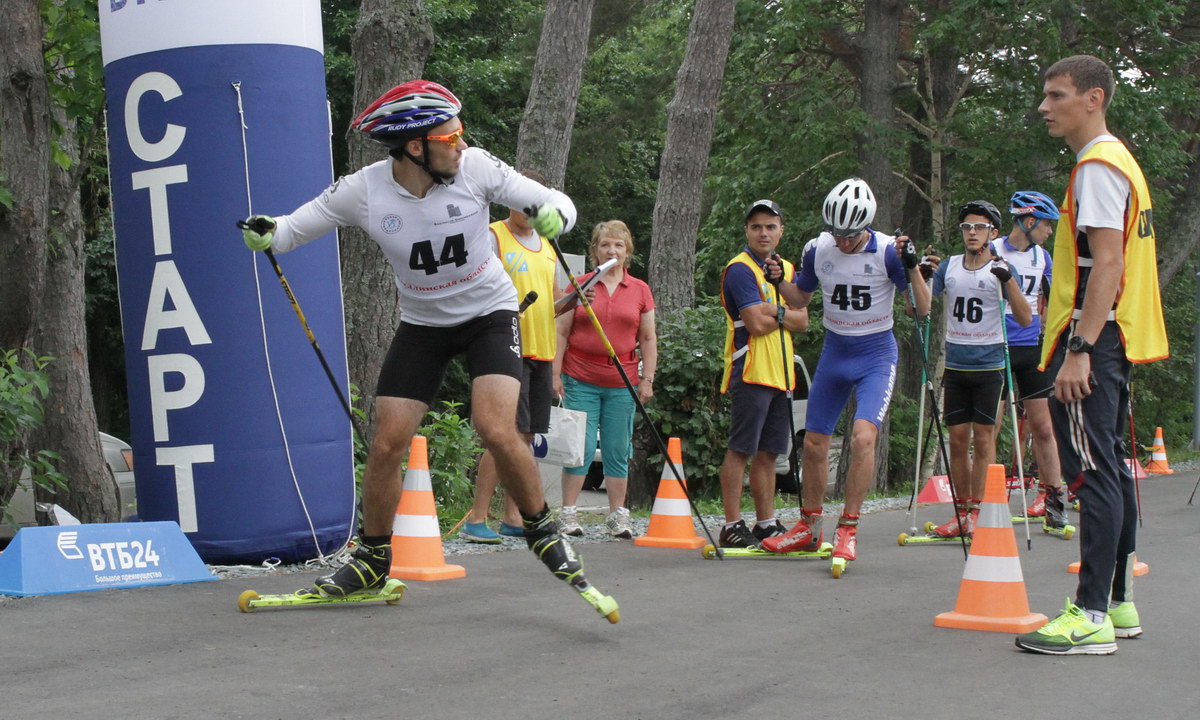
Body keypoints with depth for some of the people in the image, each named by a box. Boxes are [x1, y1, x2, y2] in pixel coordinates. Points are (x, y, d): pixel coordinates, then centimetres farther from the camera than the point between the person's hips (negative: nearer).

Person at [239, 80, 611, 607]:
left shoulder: (474, 168, -19)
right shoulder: (363, 191, -17)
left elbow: (556, 202, -12)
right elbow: (294, 228, -5)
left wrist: (553, 214, -36)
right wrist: (266, 233, -28)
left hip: (489, 313, -2)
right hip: (422, 323, 2)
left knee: (496, 430, -21)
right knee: (387, 444, -2)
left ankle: (541, 530, 3)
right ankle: (373, 559, 19)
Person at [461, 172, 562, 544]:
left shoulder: (546, 245, 19)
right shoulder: (493, 236, -3)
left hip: (541, 352, 7)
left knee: (526, 436, 8)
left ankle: (512, 518, 14)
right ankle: (476, 519, -10)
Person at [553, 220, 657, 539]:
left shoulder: (640, 290, 9)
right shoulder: (580, 285, 4)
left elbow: (648, 339, 11)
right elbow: (562, 332, 5)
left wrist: (647, 379, 5)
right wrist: (556, 373, -2)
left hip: (621, 382, 2)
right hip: (580, 380, -2)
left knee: (618, 451, 4)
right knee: (580, 447, -4)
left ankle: (618, 516, 11)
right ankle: (568, 513, 2)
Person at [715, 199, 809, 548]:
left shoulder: (786, 270, 17)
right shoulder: (740, 269, -8)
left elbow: (802, 321, 6)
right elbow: (757, 324, -18)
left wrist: (774, 311, -11)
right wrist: (784, 315, -1)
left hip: (780, 373, 8)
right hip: (750, 372, -8)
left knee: (768, 452, 11)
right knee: (740, 450, -7)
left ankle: (766, 523, 16)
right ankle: (732, 527, -5)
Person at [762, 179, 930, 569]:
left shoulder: (887, 251, -14)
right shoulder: (818, 250, -4)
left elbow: (922, 309, -13)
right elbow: (800, 298, 12)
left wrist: (912, 266, -28)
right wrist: (777, 280, -8)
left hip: (876, 356, -4)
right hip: (834, 354, 4)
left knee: (863, 436, -23)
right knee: (814, 443, 8)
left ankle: (848, 529, -13)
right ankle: (810, 527, 25)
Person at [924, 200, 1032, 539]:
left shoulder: (1002, 270, -3)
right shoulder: (949, 267, 7)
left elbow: (1025, 319, -11)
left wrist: (1008, 280, -23)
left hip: (989, 366, -3)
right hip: (955, 366, 3)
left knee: (983, 438, -2)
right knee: (958, 438, 4)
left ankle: (977, 512, 2)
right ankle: (961, 514, 10)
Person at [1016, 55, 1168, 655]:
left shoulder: (1097, 166, -13)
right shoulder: (1117, 161, 19)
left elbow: (1108, 262, -22)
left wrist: (1078, 349, -25)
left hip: (1091, 340, -11)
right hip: (1113, 343, 11)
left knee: (1092, 473, -12)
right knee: (1108, 470, 13)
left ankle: (1090, 617, -13)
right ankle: (1116, 603, 20)